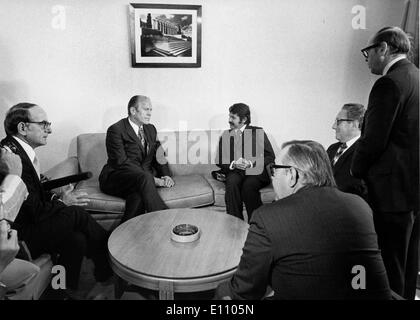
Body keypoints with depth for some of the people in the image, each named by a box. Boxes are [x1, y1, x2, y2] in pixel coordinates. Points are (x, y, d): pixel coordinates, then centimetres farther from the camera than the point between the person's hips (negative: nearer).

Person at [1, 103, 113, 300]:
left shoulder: (20, 150, 7)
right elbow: (34, 212, -22)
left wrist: (56, 198, -1)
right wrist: (61, 202, -5)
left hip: (27, 225, 9)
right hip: (17, 239, -9)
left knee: (76, 239, -7)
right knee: (75, 214, -14)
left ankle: (68, 293, 10)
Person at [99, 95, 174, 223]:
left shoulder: (151, 129, 15)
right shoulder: (116, 130, -8)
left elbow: (158, 157, 16)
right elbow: (121, 163, -17)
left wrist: (166, 175, -6)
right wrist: (152, 179, -23)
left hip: (141, 178, 5)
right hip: (115, 178, -5)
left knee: (138, 193, -33)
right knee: (144, 177, -36)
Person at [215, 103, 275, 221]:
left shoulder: (258, 132, 8)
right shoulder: (226, 135, 16)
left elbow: (270, 156, 1)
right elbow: (219, 160, 9)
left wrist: (251, 164, -15)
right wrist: (233, 164, -12)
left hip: (256, 171, -2)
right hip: (234, 171, 2)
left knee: (248, 185, -32)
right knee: (231, 182, -31)